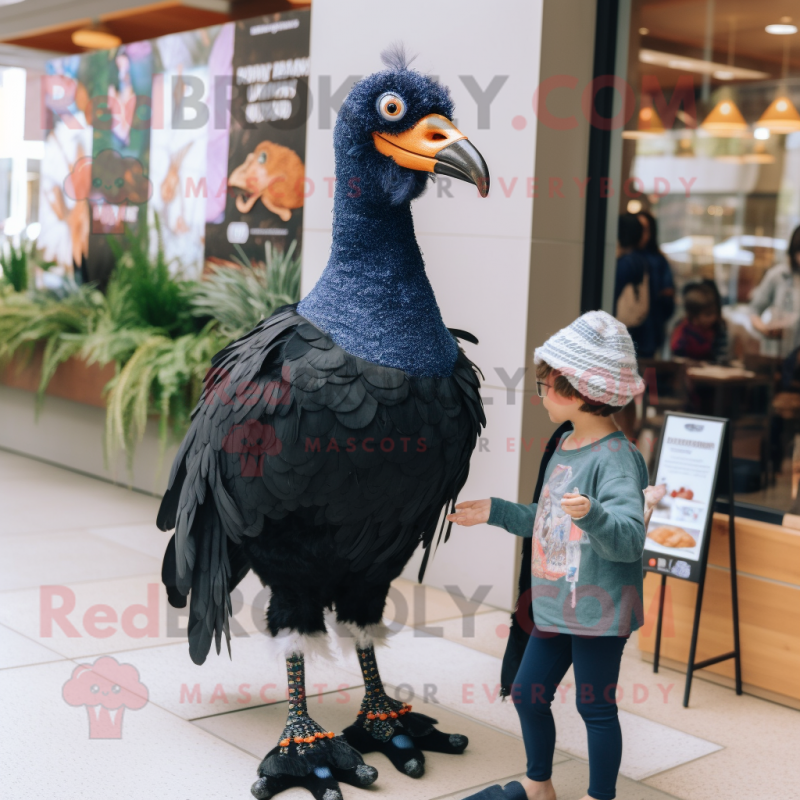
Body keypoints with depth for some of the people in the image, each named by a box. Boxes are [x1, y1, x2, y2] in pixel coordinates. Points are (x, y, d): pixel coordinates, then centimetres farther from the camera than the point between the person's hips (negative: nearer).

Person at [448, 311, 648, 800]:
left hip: (599, 613, -9)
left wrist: (592, 514, -49)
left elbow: (630, 539, -32)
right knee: (528, 693, 18)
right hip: (555, 607, 9)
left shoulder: (616, 458, -20)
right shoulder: (565, 447, 7)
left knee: (596, 707, 5)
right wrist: (496, 512, 22)